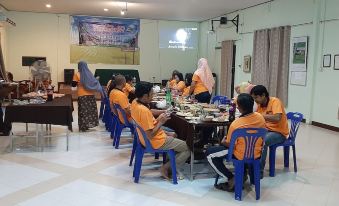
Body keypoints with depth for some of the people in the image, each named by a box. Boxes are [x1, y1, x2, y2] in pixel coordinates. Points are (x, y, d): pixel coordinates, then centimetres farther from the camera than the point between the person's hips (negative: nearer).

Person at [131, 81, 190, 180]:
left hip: (144, 138, 10)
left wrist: (157, 119, -1)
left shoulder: (135, 103, -3)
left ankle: (170, 164, 24)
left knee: (173, 135, 32)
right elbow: (150, 135, -28)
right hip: (156, 142, -10)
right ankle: (166, 168, 5)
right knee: (188, 148, 1)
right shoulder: (144, 111, -31)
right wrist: (161, 122, -18)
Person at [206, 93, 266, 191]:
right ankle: (243, 173, 29)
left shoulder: (235, 124, -26)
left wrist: (223, 141, 6)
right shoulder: (260, 117, -9)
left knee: (209, 153, 5)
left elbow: (230, 145, -15)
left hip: (241, 156, -7)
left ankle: (231, 179, 1)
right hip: (257, 154, 7)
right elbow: (261, 136, 7)